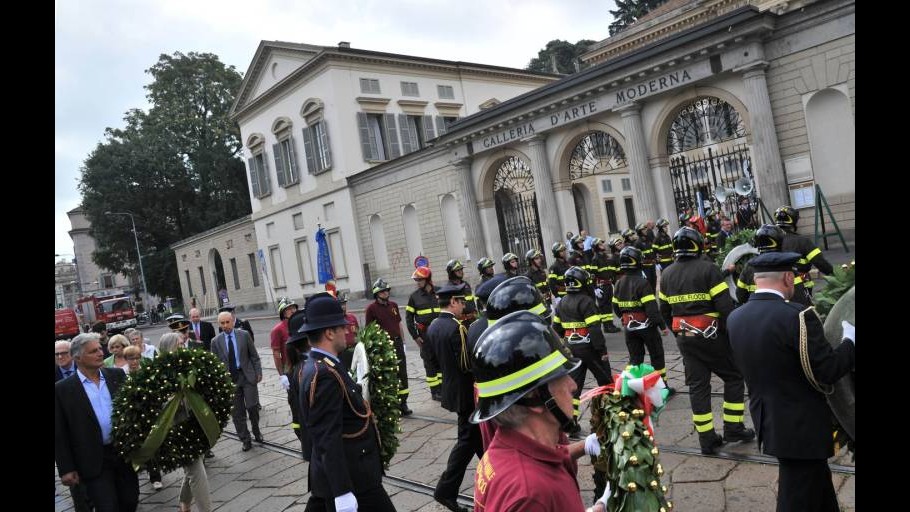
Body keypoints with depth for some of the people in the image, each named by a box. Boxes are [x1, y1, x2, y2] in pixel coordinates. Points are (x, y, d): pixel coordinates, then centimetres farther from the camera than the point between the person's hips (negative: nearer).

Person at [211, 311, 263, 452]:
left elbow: (254, 356, 3)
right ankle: (245, 440, 18)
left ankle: (256, 431, 23)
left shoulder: (244, 335, -2)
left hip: (247, 375, -1)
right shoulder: (216, 341, 1)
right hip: (229, 379, 1)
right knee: (236, 412, 5)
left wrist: (258, 372, 0)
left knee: (252, 406, -4)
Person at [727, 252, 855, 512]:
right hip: (801, 427, -7)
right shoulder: (797, 315, -23)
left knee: (819, 488, 28)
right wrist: (851, 341, -3)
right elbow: (827, 372, -20)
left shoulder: (735, 318, -1)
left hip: (768, 421, 7)